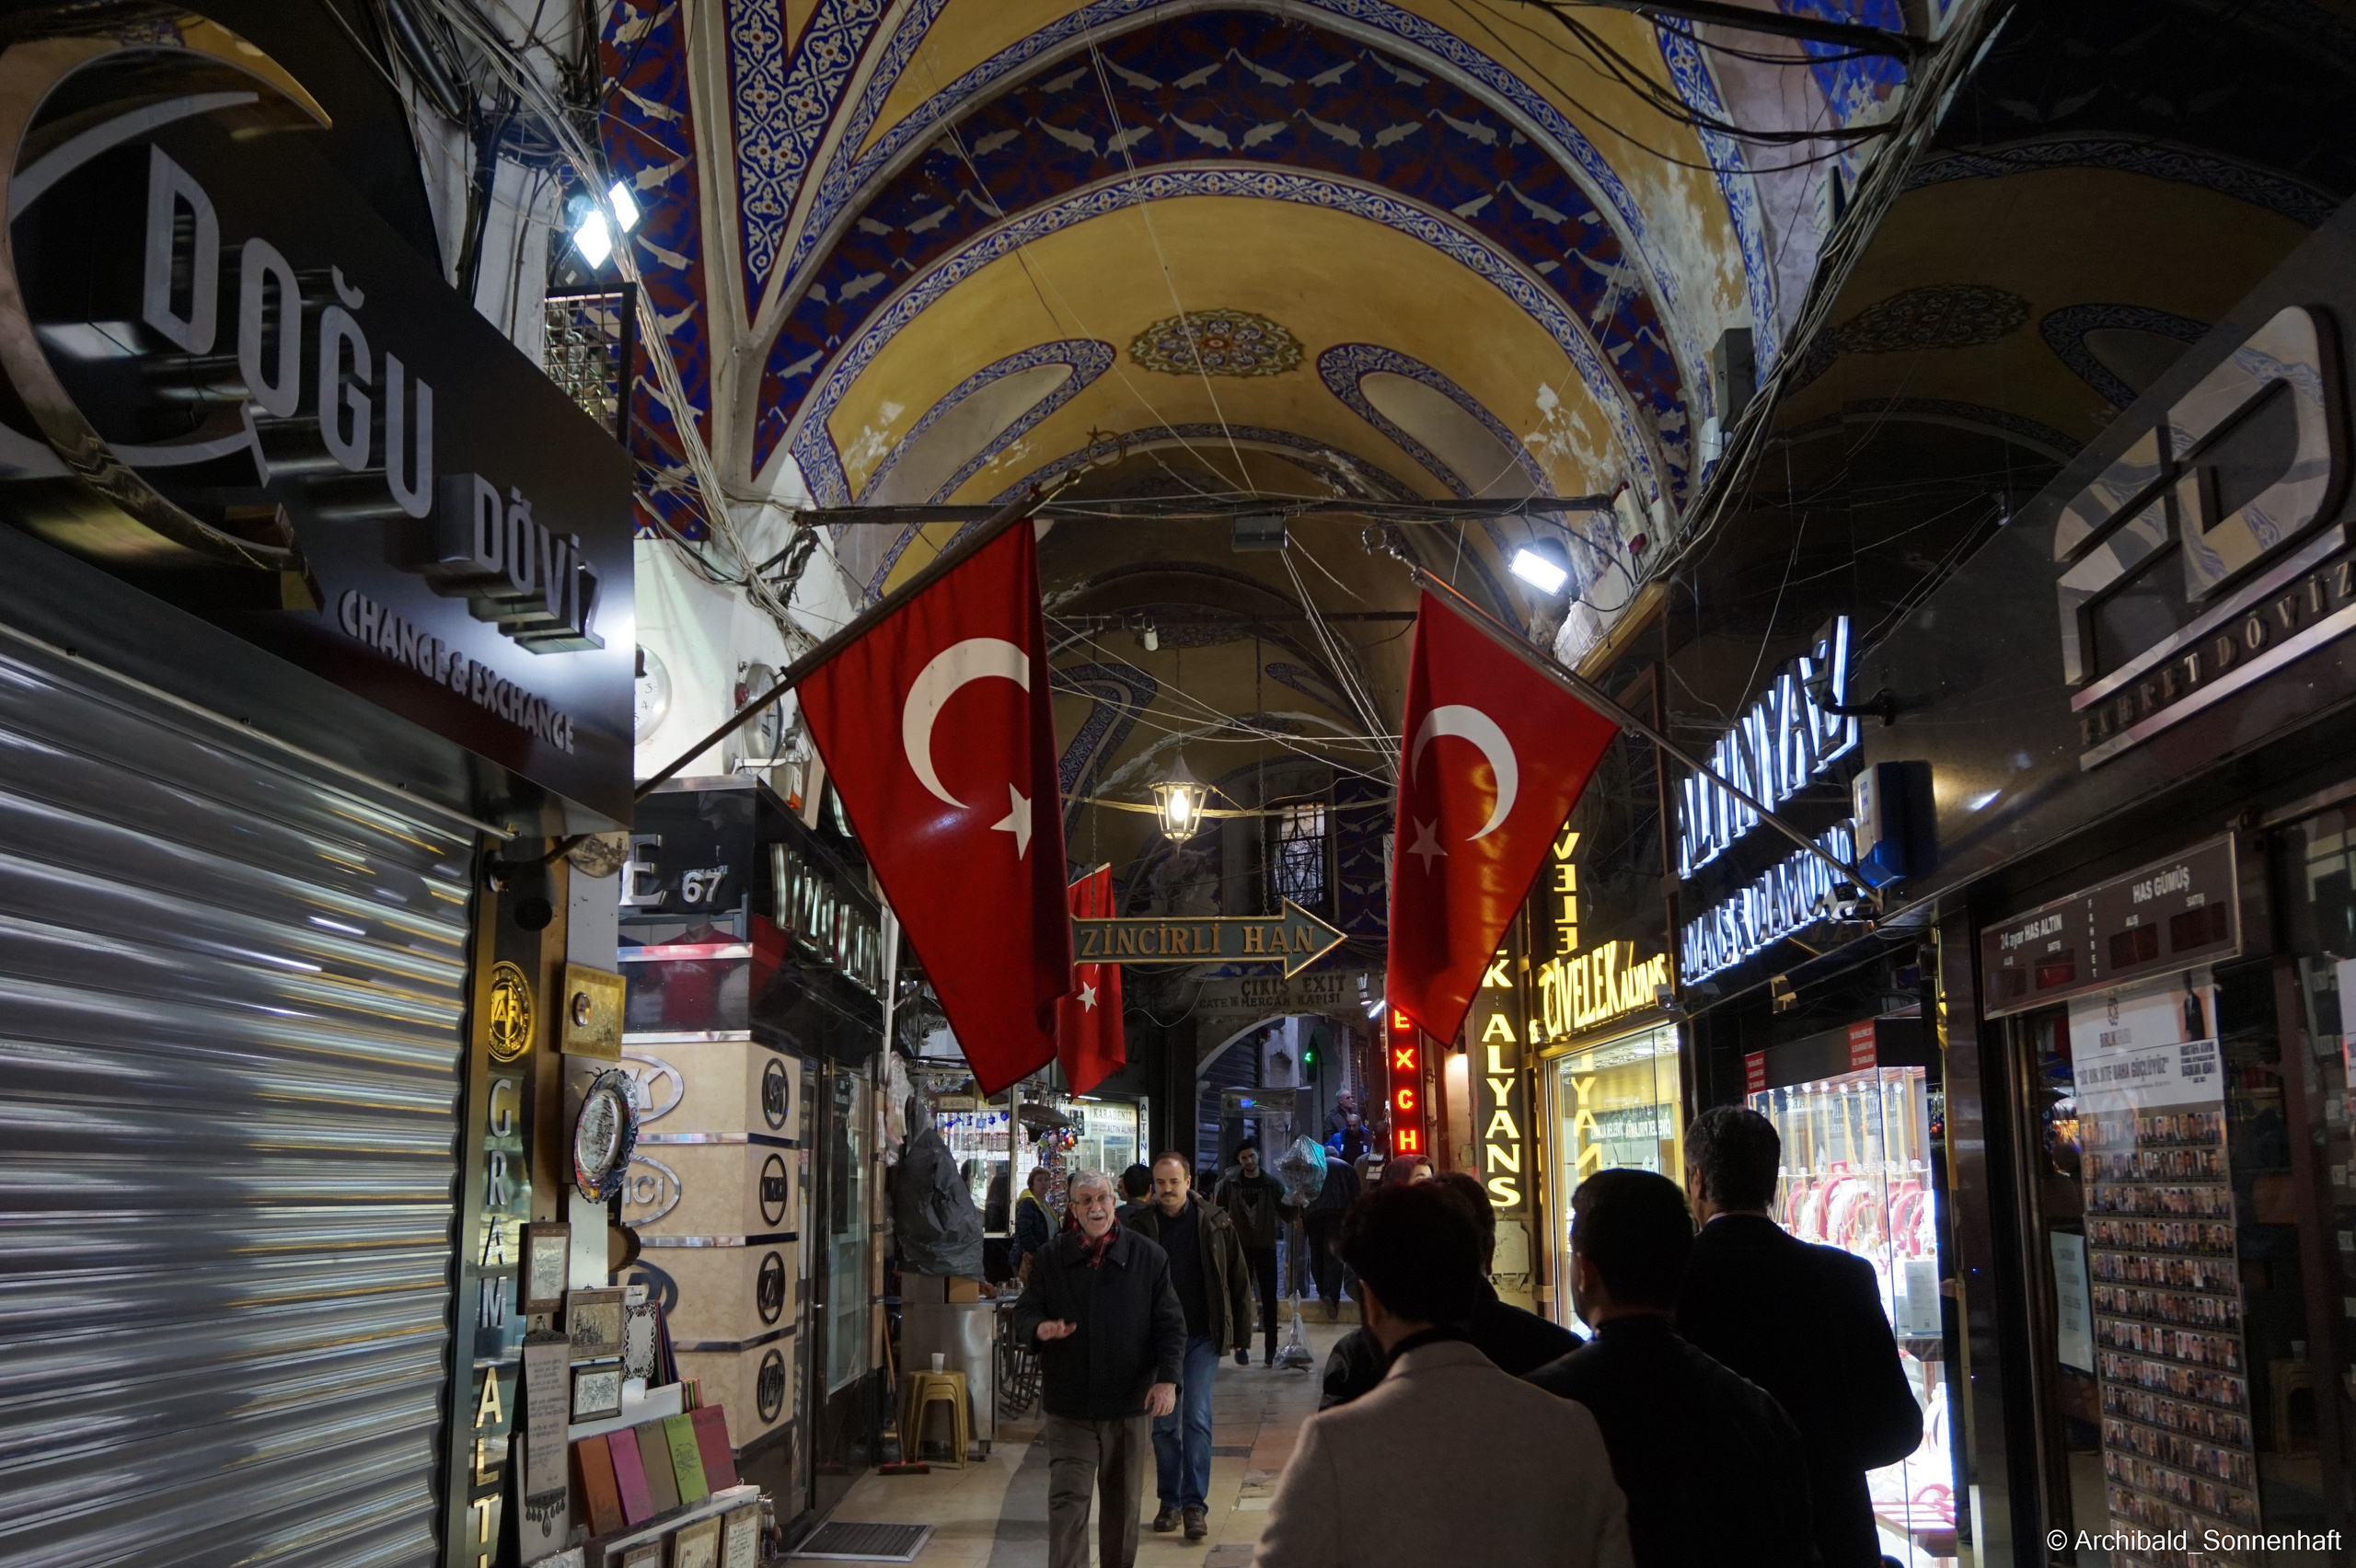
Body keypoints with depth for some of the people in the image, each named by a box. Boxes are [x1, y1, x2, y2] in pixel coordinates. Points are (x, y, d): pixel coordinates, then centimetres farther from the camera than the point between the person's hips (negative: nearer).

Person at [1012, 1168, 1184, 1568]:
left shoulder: (1148, 1257, 0)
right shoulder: (1050, 1257, 3)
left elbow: (1170, 1325, 0)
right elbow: (1023, 1313, 5)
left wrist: (1167, 1379, -13)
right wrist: (1040, 1327, -19)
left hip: (1127, 1403, 1)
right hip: (1069, 1404, -1)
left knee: (1123, 1502, 13)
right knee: (1067, 1498, -8)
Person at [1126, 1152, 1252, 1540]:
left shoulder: (1214, 1222, -3)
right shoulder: (1141, 1224, -1)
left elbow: (1236, 1279, 3)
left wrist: (1240, 1333, 2)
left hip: (1202, 1336, -2)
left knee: (1197, 1418, -6)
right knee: (1163, 1424, 8)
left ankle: (1195, 1504, -1)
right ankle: (1169, 1501, 20)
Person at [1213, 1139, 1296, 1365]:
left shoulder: (1272, 1184, 3)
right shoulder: (1230, 1185, 3)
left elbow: (1285, 1214, 3)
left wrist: (1296, 1206, -16)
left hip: (1266, 1247, 0)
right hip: (1240, 1247, 0)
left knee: (1269, 1299, 1)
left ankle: (1270, 1349, 7)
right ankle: (1241, 1346, 11)